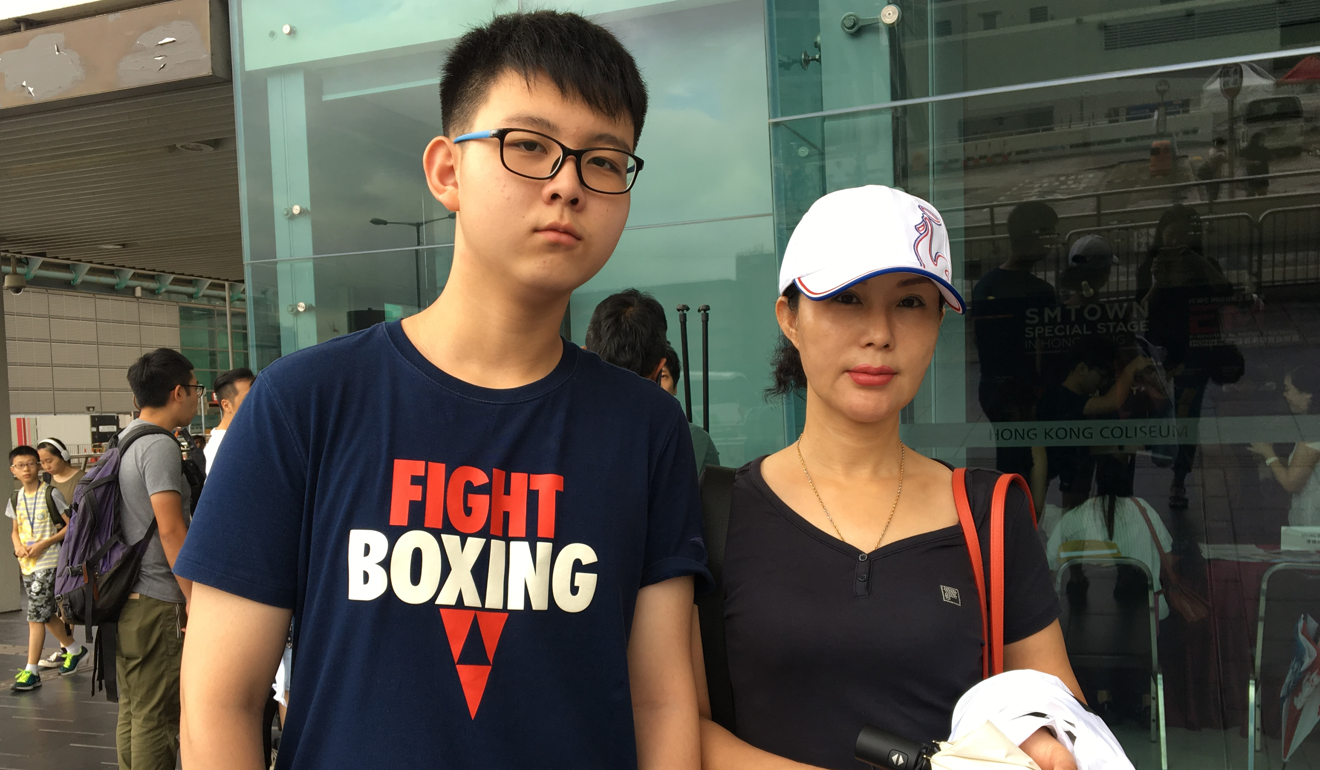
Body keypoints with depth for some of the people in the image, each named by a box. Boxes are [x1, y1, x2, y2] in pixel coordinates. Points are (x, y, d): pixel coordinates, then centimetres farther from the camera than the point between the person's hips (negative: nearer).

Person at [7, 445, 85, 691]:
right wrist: (17, 546, -2)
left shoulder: (51, 494, -8)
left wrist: (44, 544, -17)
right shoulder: (15, 499, 9)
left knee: (36, 614, -10)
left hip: (48, 562, -7)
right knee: (45, 614, 14)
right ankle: (74, 649, 34)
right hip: (26, 563, 7)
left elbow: (71, 525, -9)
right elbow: (15, 529, 19)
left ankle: (32, 671, -6)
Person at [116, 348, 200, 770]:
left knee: (132, 712, 15)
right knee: (157, 719, -2)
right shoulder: (160, 446, -15)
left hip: (125, 599, 9)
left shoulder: (126, 442, 13)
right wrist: (196, 601, -17)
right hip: (157, 603, -9)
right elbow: (170, 530, -20)